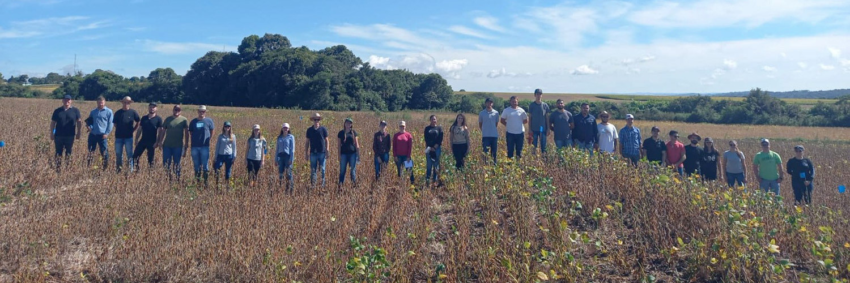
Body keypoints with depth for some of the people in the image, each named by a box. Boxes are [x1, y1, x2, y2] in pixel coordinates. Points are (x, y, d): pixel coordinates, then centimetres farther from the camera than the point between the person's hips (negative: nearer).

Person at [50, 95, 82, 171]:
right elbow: (53, 123, 9)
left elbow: (79, 122, 1)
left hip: (70, 136, -1)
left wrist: (78, 133, -6)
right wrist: (51, 134, 4)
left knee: (68, 153, 7)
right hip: (58, 135, 1)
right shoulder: (57, 111, 7)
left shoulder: (75, 110, 3)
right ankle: (58, 168, 11)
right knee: (58, 153, 5)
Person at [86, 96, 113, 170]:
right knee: (90, 151, 9)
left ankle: (106, 167, 3)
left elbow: (110, 124, -3)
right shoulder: (93, 111, 15)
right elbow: (89, 120, 23)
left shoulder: (109, 111, 1)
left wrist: (107, 133, -12)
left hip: (102, 135, -5)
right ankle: (88, 166, 16)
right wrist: (89, 126, 0)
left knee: (104, 152, -5)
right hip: (92, 134, 5)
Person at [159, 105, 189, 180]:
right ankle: (168, 177, 17)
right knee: (166, 163, 5)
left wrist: (186, 146, -5)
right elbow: (163, 131, 11)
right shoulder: (168, 119, 7)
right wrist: (160, 142, 5)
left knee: (177, 164, 4)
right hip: (167, 145, 2)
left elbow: (186, 133, -1)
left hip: (178, 146, -2)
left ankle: (178, 178, 12)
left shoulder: (184, 120, -1)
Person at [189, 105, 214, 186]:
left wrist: (207, 139, 7)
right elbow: (190, 132, 14)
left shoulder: (209, 121, 1)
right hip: (195, 146, 3)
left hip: (205, 147, -3)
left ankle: (205, 181, 4)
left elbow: (212, 132, 10)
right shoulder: (193, 121, 7)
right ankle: (197, 181, 18)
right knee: (196, 165, 10)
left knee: (205, 165, -2)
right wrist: (196, 139, 5)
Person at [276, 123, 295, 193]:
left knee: (288, 173, -6)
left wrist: (291, 159, -10)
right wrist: (276, 159, 13)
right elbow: (277, 149, 18)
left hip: (288, 156, -4)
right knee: (280, 172, 1)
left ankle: (289, 189, -1)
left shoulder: (291, 137, 2)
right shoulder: (279, 137, 15)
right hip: (280, 156, 4)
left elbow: (292, 149, -2)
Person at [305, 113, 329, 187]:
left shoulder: (323, 129, 3)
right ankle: (313, 184, 6)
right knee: (313, 169, 2)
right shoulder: (309, 130, 8)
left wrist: (327, 150, -5)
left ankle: (323, 184, 9)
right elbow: (307, 142, 11)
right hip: (313, 153, 1)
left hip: (322, 152, -1)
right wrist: (306, 153, 8)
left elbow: (326, 140, 4)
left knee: (322, 169, 2)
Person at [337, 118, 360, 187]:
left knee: (353, 169, 2)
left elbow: (356, 143, 6)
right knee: (342, 170, 1)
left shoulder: (354, 132, 5)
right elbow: (339, 145, 6)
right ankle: (340, 185, 3)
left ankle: (354, 183, 11)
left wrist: (357, 153, 0)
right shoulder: (341, 133, 5)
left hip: (352, 153, 0)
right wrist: (339, 155, 1)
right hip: (344, 153, 0)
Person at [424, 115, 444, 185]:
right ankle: (427, 179, 5)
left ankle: (435, 178, 8)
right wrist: (430, 147, -10)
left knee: (436, 163, 1)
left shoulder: (439, 128, 7)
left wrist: (436, 146, -11)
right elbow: (426, 139, 1)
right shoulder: (427, 128, 7)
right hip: (429, 148, 0)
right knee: (429, 163, 0)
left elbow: (440, 138, 0)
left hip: (437, 148, 0)